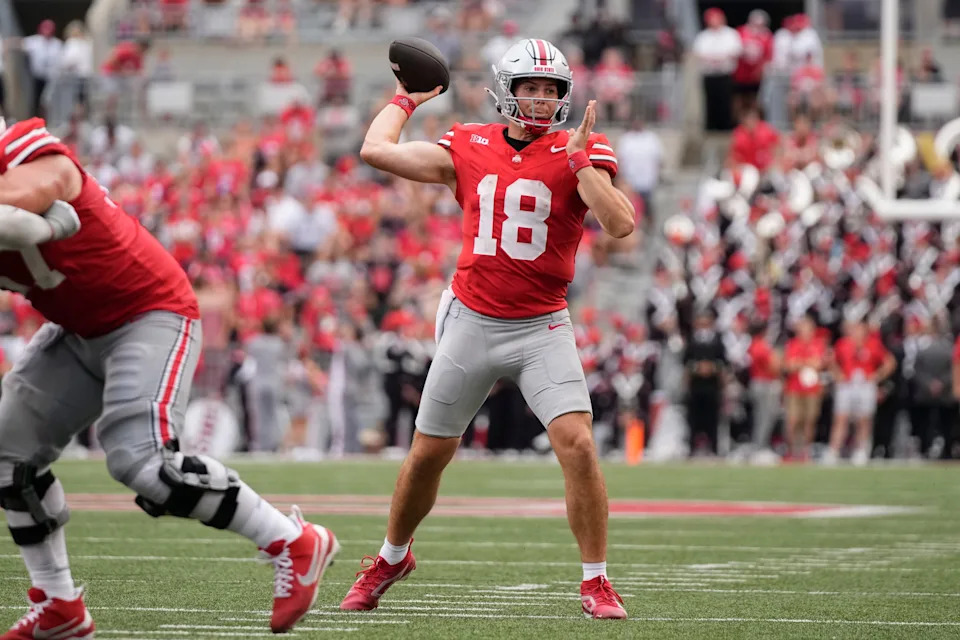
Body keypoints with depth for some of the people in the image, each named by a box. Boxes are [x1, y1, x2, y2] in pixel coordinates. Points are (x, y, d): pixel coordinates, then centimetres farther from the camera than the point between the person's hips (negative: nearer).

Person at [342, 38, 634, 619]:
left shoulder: (580, 154, -6)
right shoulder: (470, 149, 2)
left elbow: (620, 224, -20)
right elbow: (376, 151, 3)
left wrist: (580, 159, -25)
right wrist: (406, 100, 16)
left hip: (541, 327, -2)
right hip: (471, 323, 2)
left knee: (578, 445, -19)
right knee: (428, 456, 12)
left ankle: (597, 581, -7)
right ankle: (392, 558, 37)